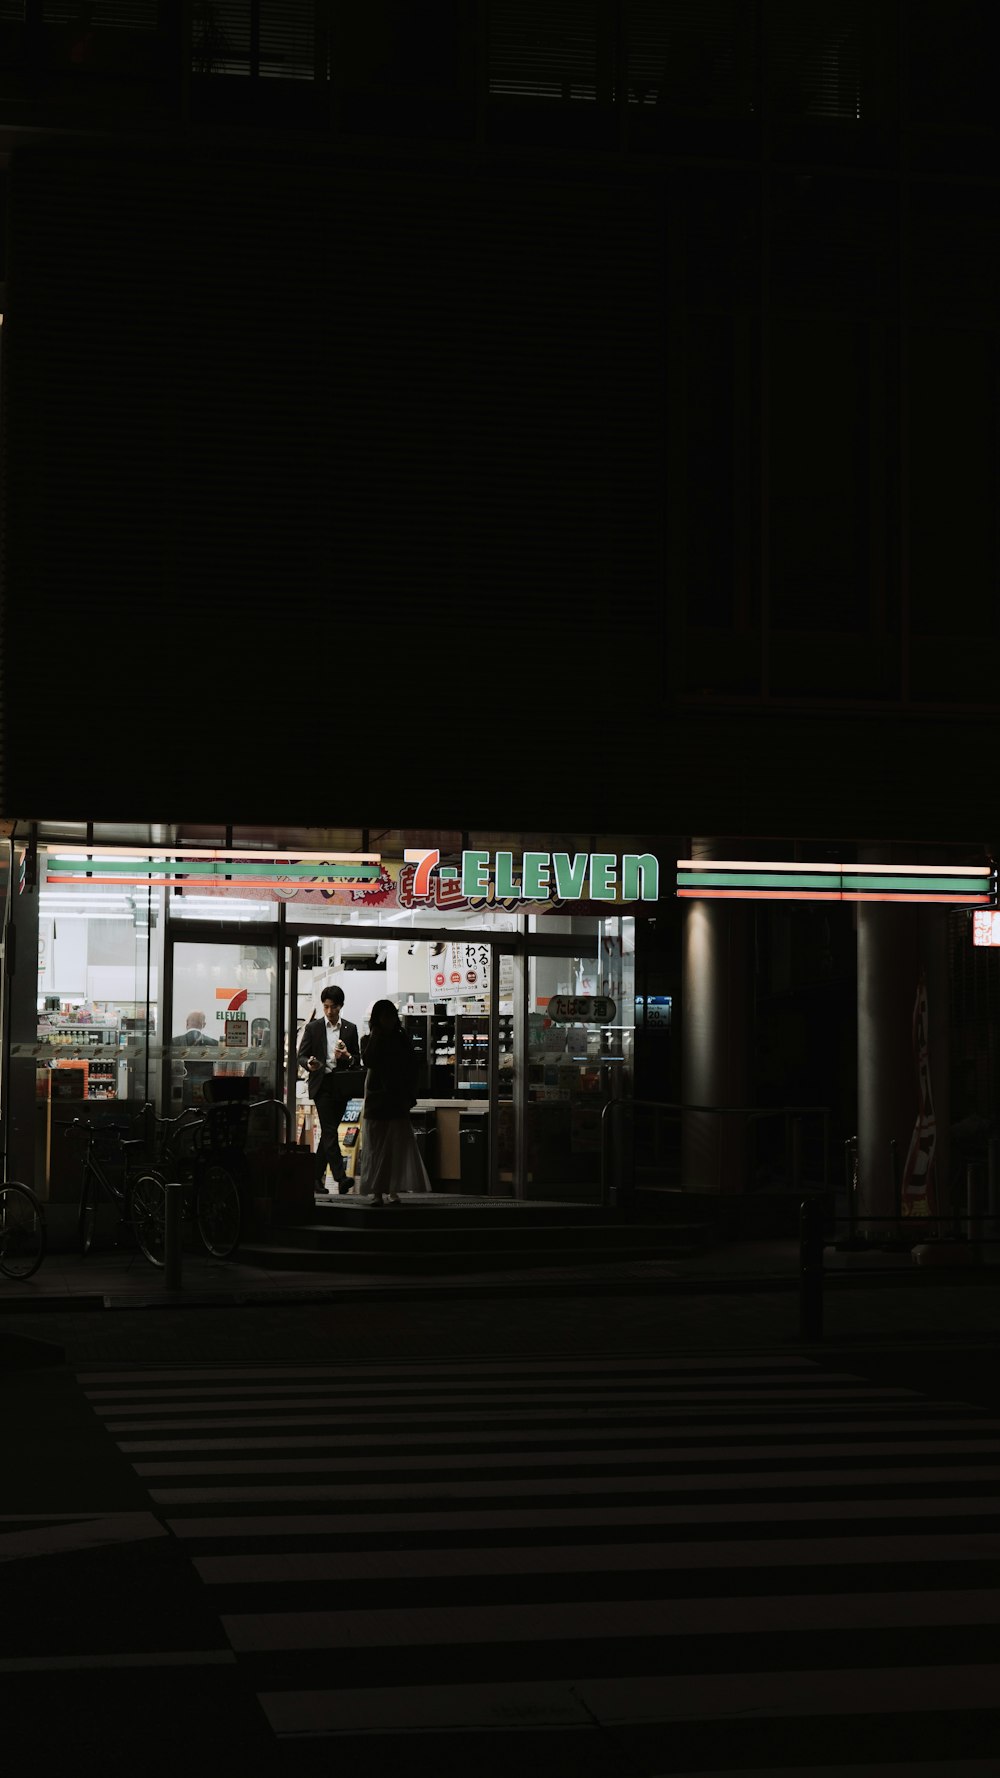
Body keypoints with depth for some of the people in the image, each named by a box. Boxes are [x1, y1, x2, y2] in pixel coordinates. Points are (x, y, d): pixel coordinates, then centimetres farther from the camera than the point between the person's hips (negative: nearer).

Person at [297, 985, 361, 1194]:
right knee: (329, 1131, -13)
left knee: (328, 1131, 7)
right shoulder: (313, 1028, 6)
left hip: (341, 1085, 3)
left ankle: (316, 1177, 16)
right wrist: (309, 1064, -17)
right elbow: (301, 1056, 5)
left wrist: (347, 1057, -11)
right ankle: (340, 1177, -22)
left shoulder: (350, 1029, 11)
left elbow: (358, 1060, 11)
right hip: (321, 1084, -3)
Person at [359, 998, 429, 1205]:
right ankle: (376, 1191, -3)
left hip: (398, 1099, 2)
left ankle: (393, 1189, -3)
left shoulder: (401, 1039, 8)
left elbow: (412, 1068, 7)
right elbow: (369, 1062, -16)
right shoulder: (370, 1040, 3)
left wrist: (409, 1095, -2)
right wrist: (376, 1037, -13)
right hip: (376, 1099, -2)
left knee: (399, 1145, -6)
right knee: (376, 1145, -3)